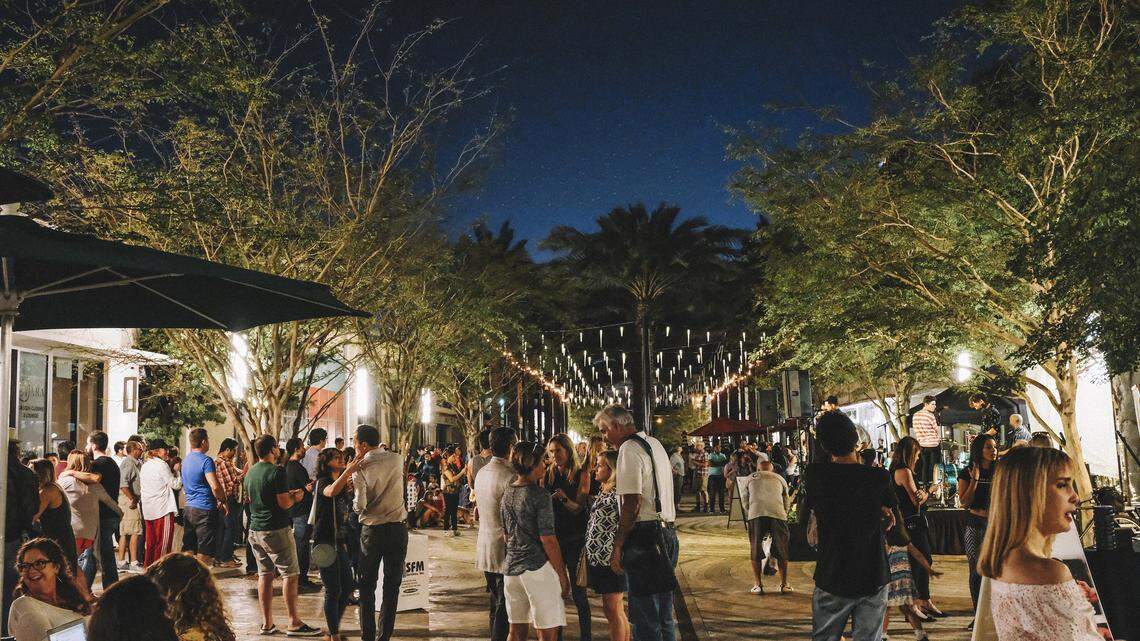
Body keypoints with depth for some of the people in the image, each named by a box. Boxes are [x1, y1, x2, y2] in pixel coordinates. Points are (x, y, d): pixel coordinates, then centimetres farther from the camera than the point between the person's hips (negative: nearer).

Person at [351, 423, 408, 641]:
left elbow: (359, 506, -15)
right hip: (397, 528, 2)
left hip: (371, 530, -2)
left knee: (367, 585, 12)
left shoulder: (360, 468, -10)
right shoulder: (397, 460, -2)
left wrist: (355, 501, 5)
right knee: (392, 584, 8)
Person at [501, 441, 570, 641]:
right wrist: (562, 575, -8)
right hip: (537, 568, -8)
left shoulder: (507, 493, 9)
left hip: (512, 565, 8)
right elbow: (548, 540, -15)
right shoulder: (540, 496, -13)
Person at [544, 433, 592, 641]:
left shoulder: (581, 475, -5)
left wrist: (564, 498, -28)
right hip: (553, 537, 3)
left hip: (576, 540, -3)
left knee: (578, 592, 1)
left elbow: (578, 509, -11)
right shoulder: (547, 475, 4)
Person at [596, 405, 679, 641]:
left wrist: (618, 546, -16)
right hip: (667, 533, 9)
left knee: (644, 620, -5)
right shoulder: (655, 444, 17)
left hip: (644, 536, -9)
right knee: (664, 617, 16)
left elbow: (631, 502, -19)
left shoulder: (629, 449, -11)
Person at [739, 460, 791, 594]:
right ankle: (784, 584, 20)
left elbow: (744, 501, 25)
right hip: (778, 514, 1)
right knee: (781, 551, 14)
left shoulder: (749, 478, 24)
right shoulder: (780, 478, 27)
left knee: (756, 551, 11)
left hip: (756, 514, -1)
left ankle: (758, 585, 12)